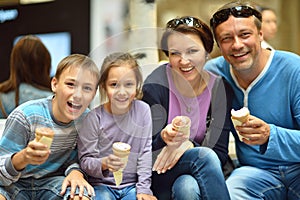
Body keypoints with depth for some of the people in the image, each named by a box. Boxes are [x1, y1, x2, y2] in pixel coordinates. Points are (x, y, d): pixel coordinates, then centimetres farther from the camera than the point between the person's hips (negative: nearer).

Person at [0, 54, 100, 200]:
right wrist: (23, 158, -42)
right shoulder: (25, 116, -21)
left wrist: (75, 171, -19)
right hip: (15, 183, -2)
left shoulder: (85, 117, -8)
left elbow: (74, 157, 6)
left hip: (52, 181, 3)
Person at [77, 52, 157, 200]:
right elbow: (85, 161, -7)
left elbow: (146, 152, 1)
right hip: (101, 184, -2)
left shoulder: (143, 110, -3)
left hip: (132, 184, 2)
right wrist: (104, 164, -27)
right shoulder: (94, 117, -8)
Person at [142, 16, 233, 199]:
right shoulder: (155, 86, -12)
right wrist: (164, 138, -32)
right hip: (157, 179, -1)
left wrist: (188, 145, -26)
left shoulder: (220, 88, -5)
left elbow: (221, 154, -7)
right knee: (205, 155, -31)